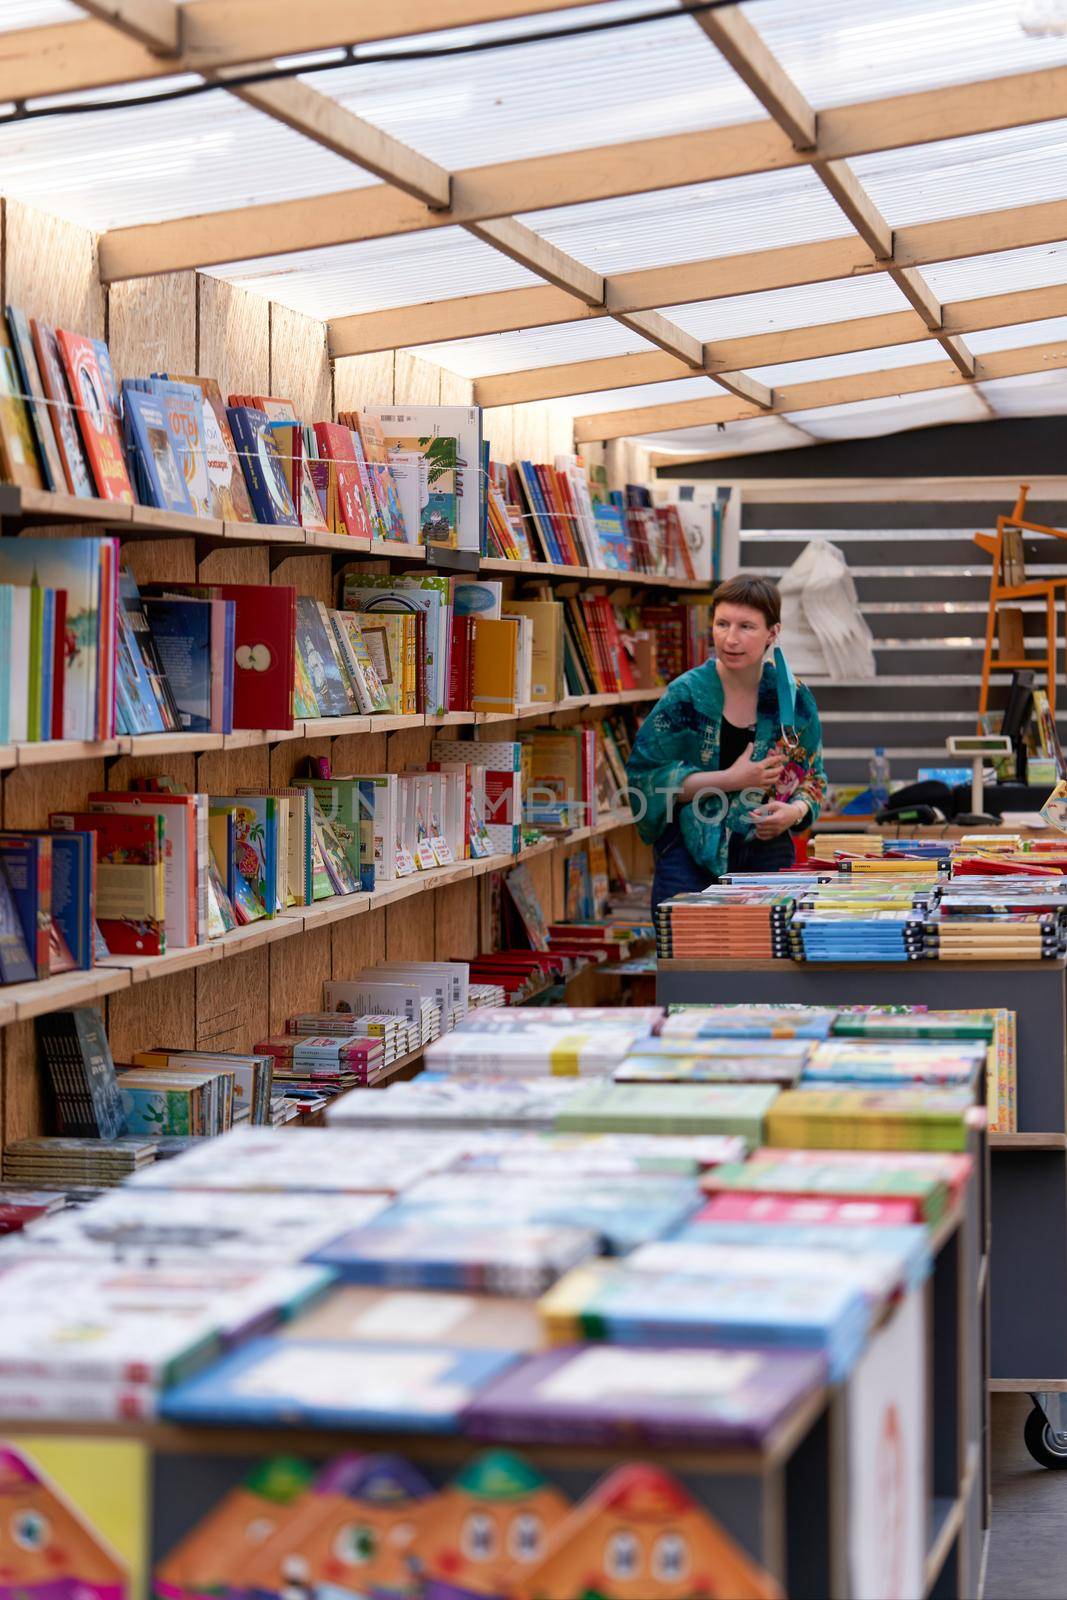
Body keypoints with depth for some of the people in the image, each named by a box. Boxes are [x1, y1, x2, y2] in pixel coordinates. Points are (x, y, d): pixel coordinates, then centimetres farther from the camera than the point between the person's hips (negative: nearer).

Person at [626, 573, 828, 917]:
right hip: (690, 853, -2)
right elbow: (644, 774, -9)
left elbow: (813, 779, 15)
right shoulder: (686, 695, -6)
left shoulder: (795, 699, 3)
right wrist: (731, 779, -14)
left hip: (767, 849, 2)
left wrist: (795, 811, -9)